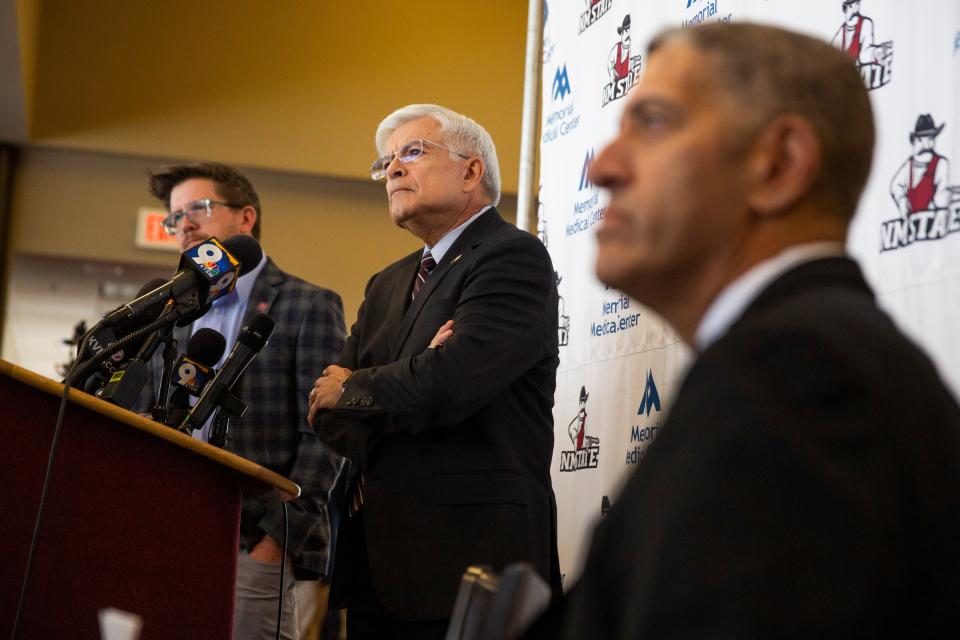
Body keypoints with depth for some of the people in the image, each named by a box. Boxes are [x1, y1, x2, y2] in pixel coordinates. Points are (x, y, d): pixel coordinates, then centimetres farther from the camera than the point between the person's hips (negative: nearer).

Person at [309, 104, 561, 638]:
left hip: (470, 557, -7)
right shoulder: (389, 284, 20)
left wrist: (352, 389, -1)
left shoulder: (515, 257, -7)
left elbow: (449, 383, -21)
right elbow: (327, 410, 11)